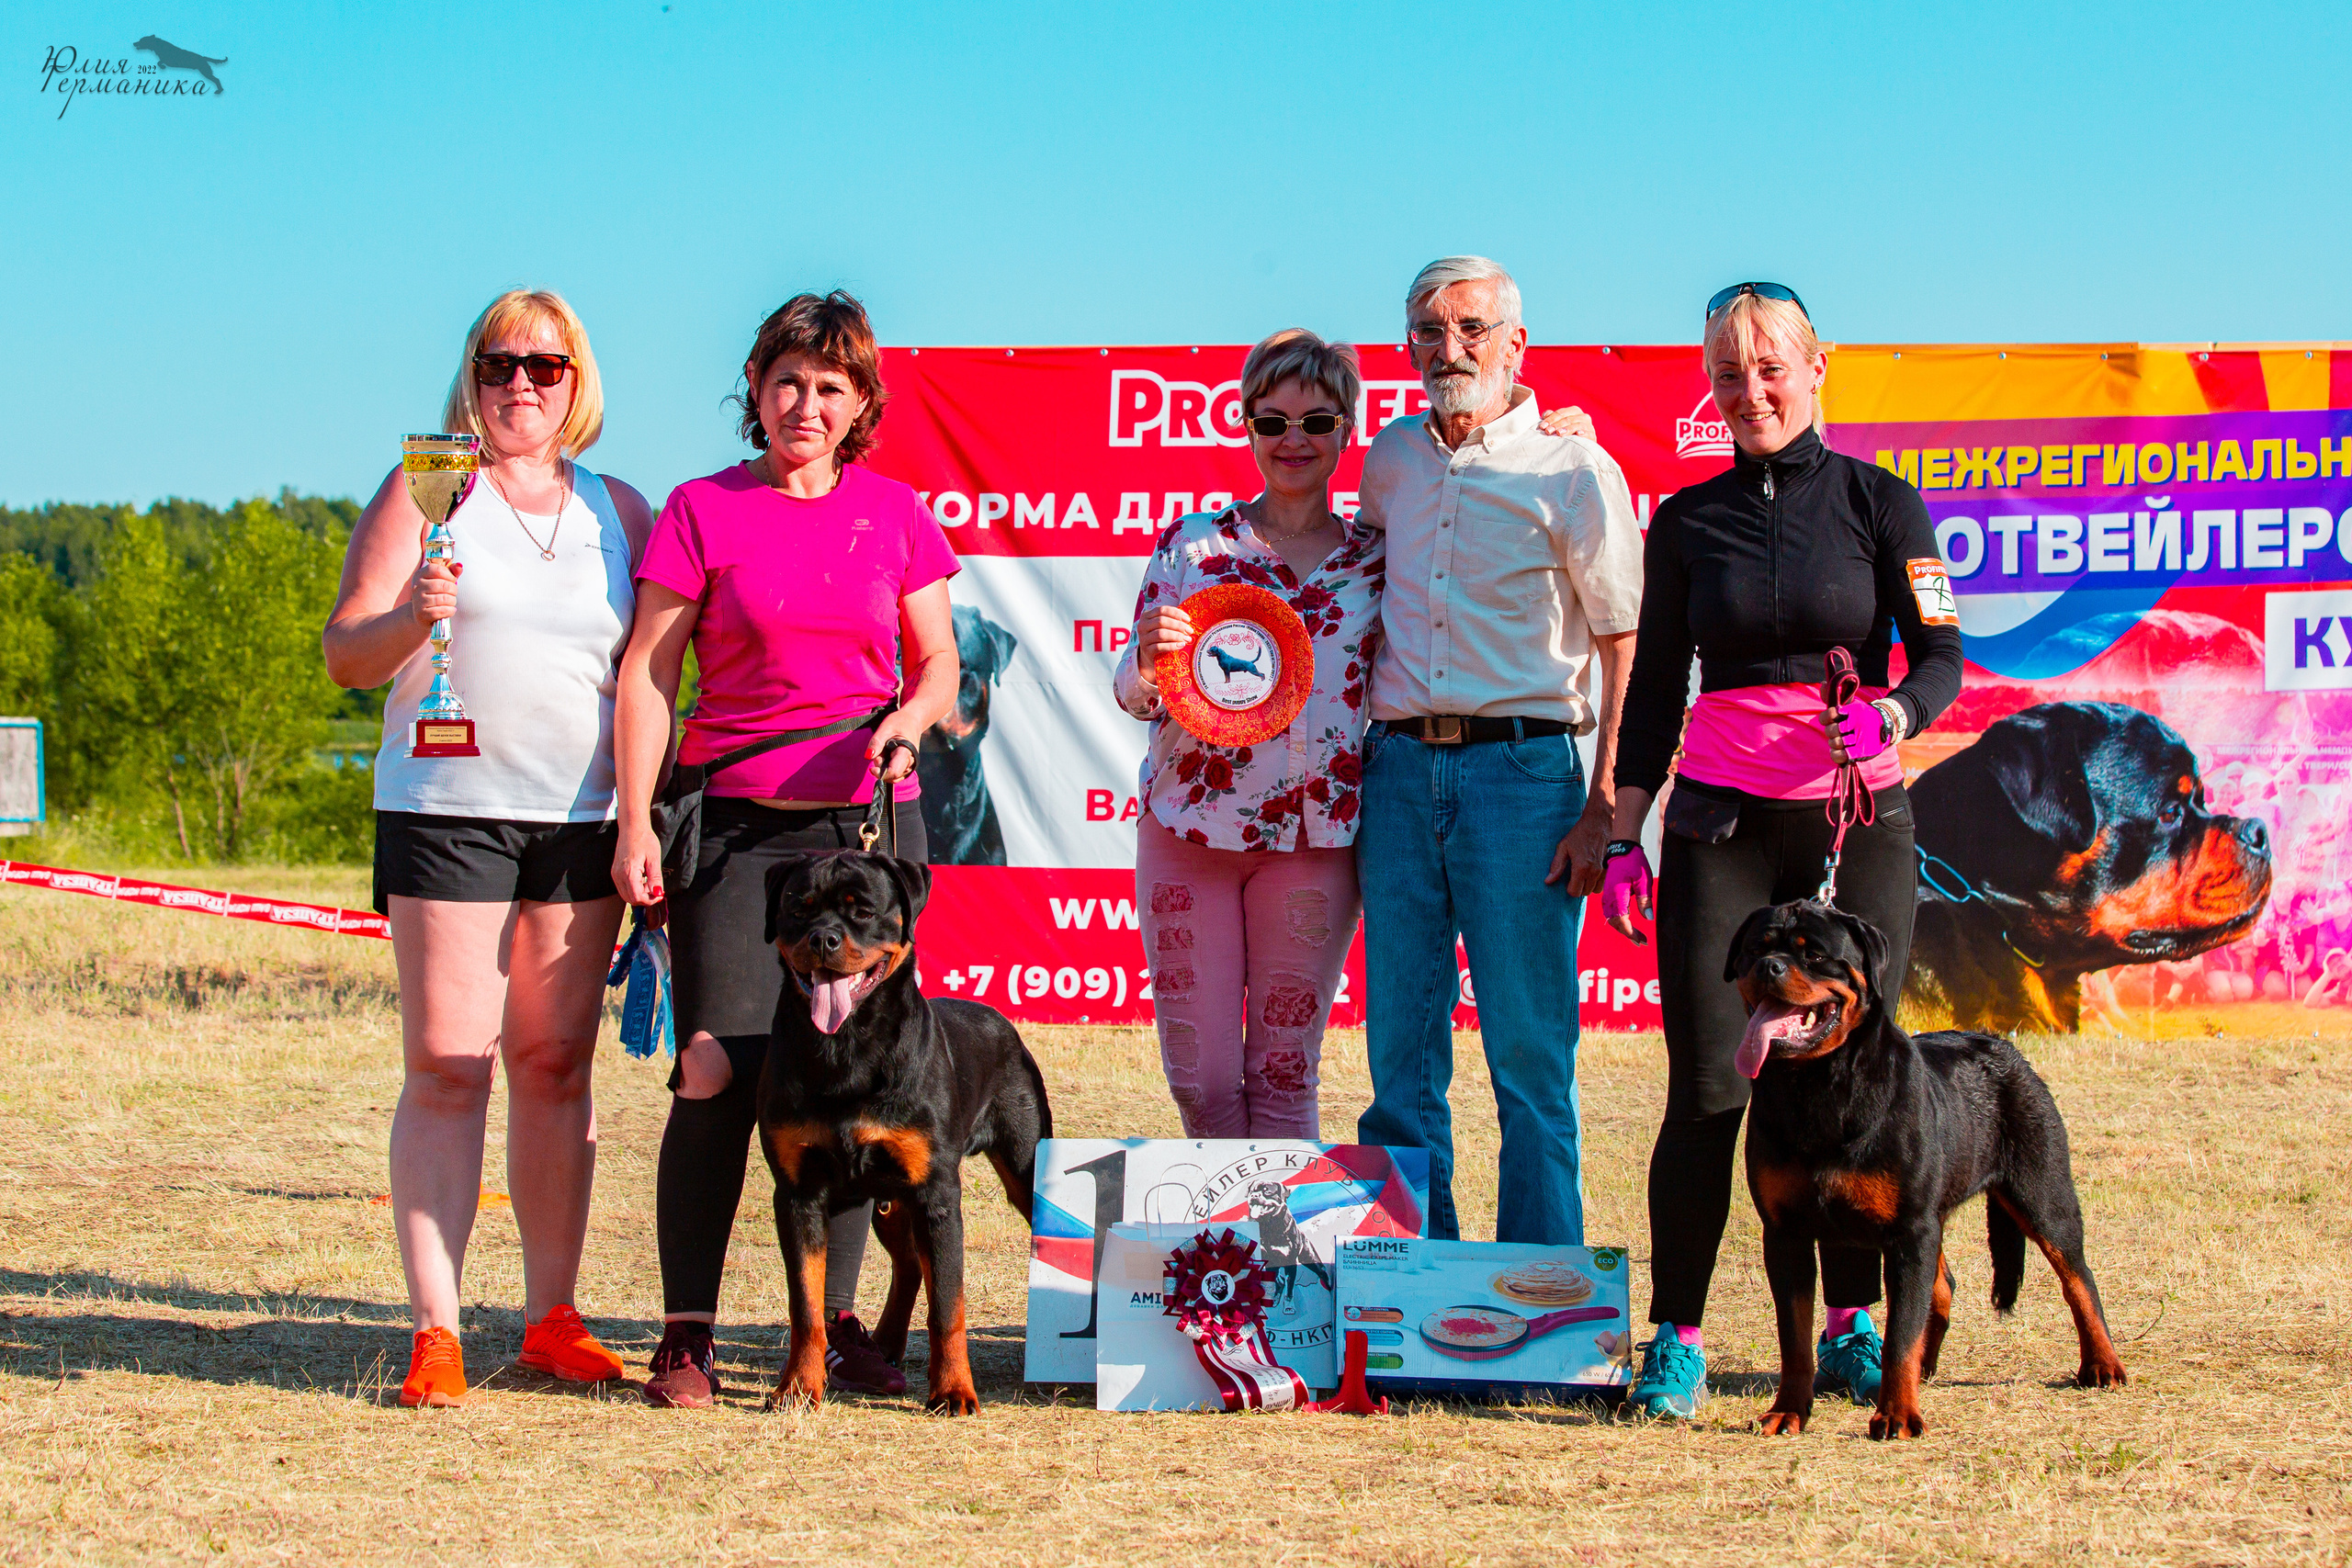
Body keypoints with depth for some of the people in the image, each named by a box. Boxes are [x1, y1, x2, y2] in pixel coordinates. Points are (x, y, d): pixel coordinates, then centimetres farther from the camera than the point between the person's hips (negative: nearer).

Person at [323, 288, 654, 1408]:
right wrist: (408, 615, -21)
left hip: (583, 817, 3)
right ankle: (434, 1330, -6)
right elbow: (344, 655, 0)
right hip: (445, 810, -3)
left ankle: (552, 1318, 11)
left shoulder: (619, 511, 13)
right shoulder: (424, 493, 4)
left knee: (557, 1064, 5)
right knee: (445, 1066, -6)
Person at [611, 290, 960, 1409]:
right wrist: (634, 824, -8)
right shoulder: (703, 511, 3)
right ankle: (685, 1334, -2)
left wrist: (912, 714, -9)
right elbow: (646, 673, 1)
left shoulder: (896, 514, 10)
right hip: (738, 823, -2)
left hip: (871, 817, 2)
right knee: (719, 1074, -8)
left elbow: (939, 662, 15)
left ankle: (834, 1322, 11)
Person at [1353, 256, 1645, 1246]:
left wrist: (1600, 810, -11)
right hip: (1399, 767, 5)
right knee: (1400, 1054, 6)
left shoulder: (1574, 472, -2)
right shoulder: (1390, 460, 13)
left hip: (1521, 765, -5)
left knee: (1530, 1054, -3)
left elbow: (1627, 648, -3)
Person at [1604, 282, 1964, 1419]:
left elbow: (1940, 656, -1)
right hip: (1721, 820, 1)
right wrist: (1623, 836, 6)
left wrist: (1891, 715, -22)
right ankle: (1675, 1338, -2)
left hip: (1859, 815, -1)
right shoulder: (1686, 522, 10)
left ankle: (1852, 1325, 11)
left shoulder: (1879, 503, 4)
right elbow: (1654, 688, 12)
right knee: (1707, 1085, -6)